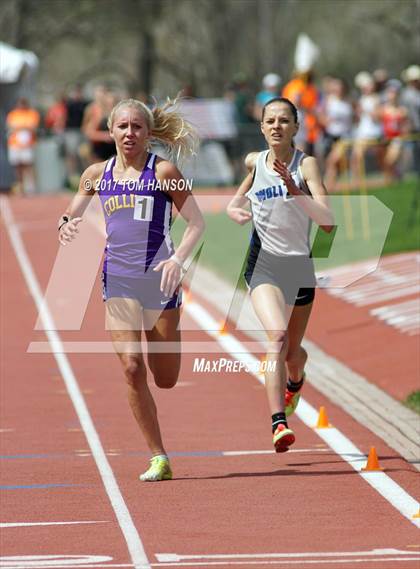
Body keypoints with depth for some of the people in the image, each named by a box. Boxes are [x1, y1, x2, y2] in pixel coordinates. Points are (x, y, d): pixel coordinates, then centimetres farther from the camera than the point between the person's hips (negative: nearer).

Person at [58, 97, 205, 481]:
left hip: (158, 278, -2)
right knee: (132, 368, -12)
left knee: (165, 380, 5)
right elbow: (72, 217, 20)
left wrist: (178, 259, -19)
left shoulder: (162, 172, -3)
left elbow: (196, 223, -2)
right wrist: (66, 227, -5)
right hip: (118, 280, 2)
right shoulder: (98, 174, 8)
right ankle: (159, 459, -5)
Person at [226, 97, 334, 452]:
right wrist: (235, 211, 1)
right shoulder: (253, 163, 1)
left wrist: (295, 190, -33)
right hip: (263, 263, 0)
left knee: (293, 351, 15)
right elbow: (237, 204, 23)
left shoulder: (306, 164, -9)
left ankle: (296, 381, 54)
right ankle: (278, 424, -34)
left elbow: (327, 220, -22)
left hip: (299, 265, 0)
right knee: (277, 335, -26)